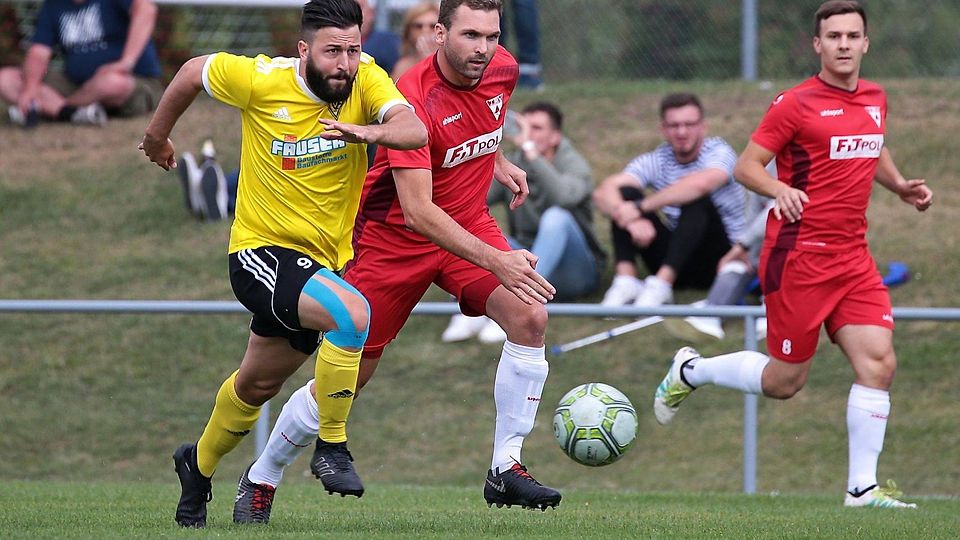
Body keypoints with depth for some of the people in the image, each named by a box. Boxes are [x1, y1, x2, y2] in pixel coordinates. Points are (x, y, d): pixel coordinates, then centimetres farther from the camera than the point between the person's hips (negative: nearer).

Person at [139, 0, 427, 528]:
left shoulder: (365, 78, -11)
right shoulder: (261, 80, -18)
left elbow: (415, 130, -26)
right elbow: (194, 71, 1)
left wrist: (369, 131, -47)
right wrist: (157, 134, 15)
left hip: (322, 260, 5)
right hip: (262, 251, -5)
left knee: (257, 385, 23)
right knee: (352, 313, -32)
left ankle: (199, 464, 50)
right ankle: (331, 446, -16)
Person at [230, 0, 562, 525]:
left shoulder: (502, 70, -8)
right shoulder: (415, 96, -29)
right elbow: (417, 211, -36)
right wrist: (495, 261, -42)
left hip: (468, 224, 5)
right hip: (393, 236, -5)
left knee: (529, 318, -20)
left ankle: (505, 469, -10)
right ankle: (260, 481, 22)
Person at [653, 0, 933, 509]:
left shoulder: (875, 100, 11)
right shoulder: (796, 104, -10)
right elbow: (746, 166, -8)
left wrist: (901, 186, 13)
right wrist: (780, 190, -28)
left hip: (853, 257, 6)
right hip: (799, 255, -6)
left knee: (878, 362, -9)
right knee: (783, 381, 1)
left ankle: (862, 487, -2)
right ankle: (690, 371, 27)